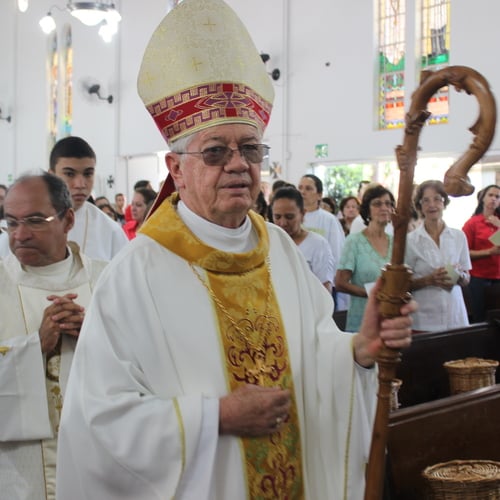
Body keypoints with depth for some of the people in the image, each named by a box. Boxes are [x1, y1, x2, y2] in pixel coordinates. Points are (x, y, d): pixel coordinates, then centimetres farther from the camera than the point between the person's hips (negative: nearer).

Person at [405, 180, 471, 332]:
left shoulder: (459, 236, 7)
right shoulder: (411, 240, -2)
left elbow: (466, 280, 13)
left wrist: (459, 276, -8)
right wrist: (429, 280, -17)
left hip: (455, 315, 3)